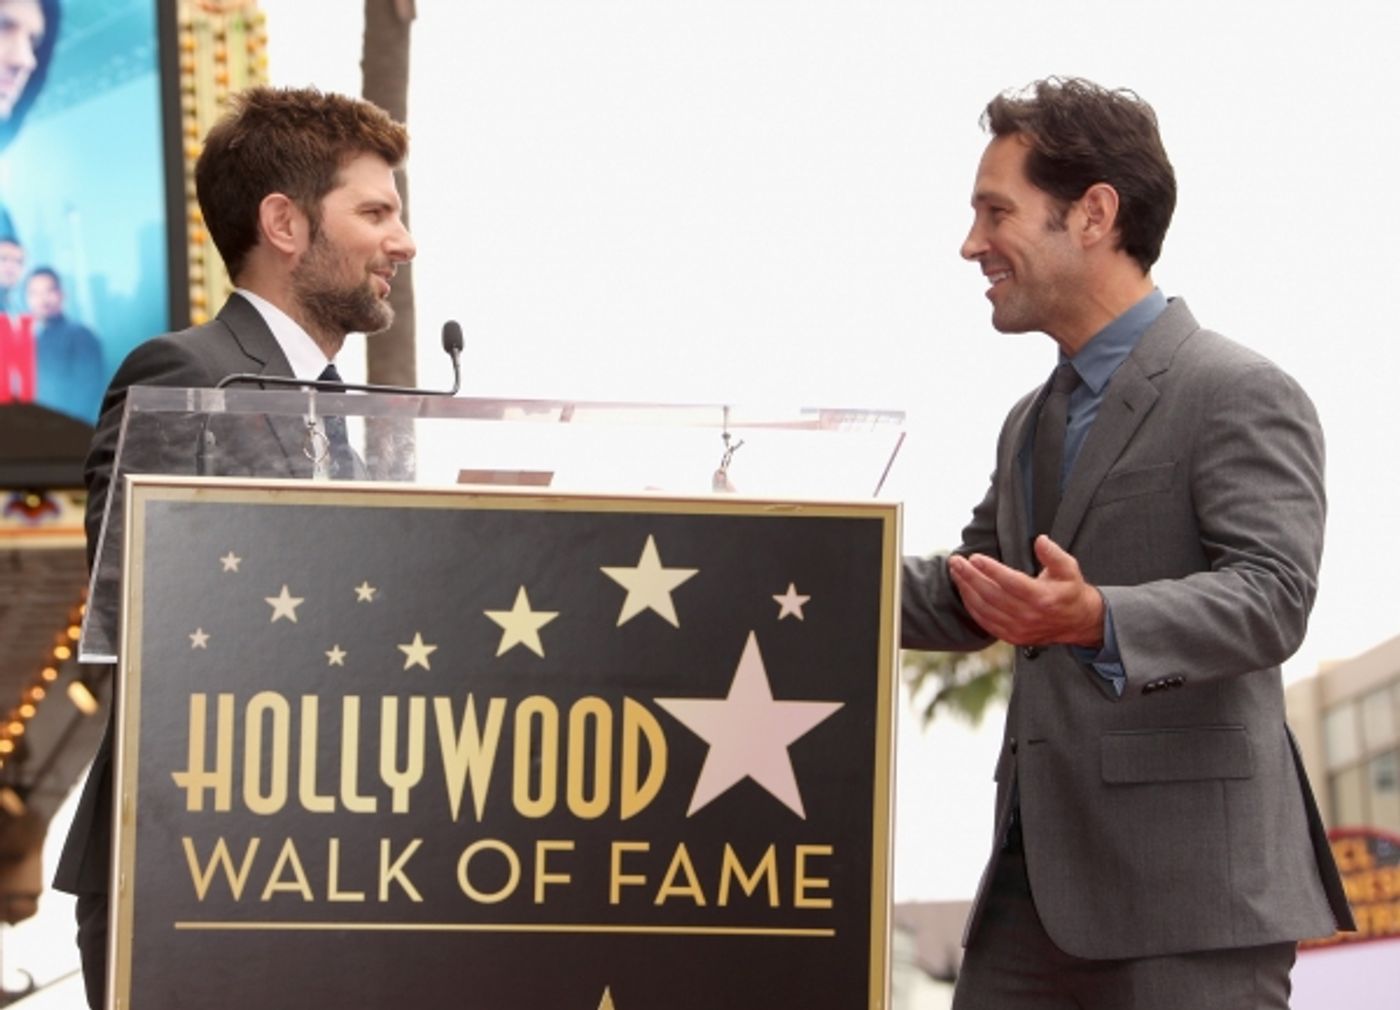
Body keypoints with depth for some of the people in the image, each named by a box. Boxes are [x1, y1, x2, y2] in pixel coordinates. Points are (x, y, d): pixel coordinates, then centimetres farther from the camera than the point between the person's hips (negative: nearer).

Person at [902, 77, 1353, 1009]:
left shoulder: (1240, 396, -7)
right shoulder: (1032, 423, 23)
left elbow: (1271, 597, -20)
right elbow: (964, 599, 30)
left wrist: (1095, 618, -36)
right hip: (1038, 877, 8)